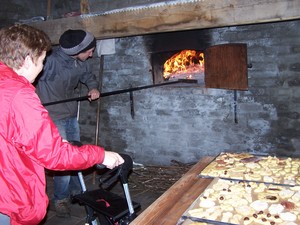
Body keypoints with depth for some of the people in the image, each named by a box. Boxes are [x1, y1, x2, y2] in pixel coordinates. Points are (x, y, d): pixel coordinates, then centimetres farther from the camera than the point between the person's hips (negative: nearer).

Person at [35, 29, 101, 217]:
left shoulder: (80, 63, -4)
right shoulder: (51, 61, -25)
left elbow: (88, 76, 14)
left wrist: (94, 88, -6)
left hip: (72, 116, 7)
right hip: (54, 117, -7)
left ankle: (76, 191, 35)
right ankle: (61, 199, 16)